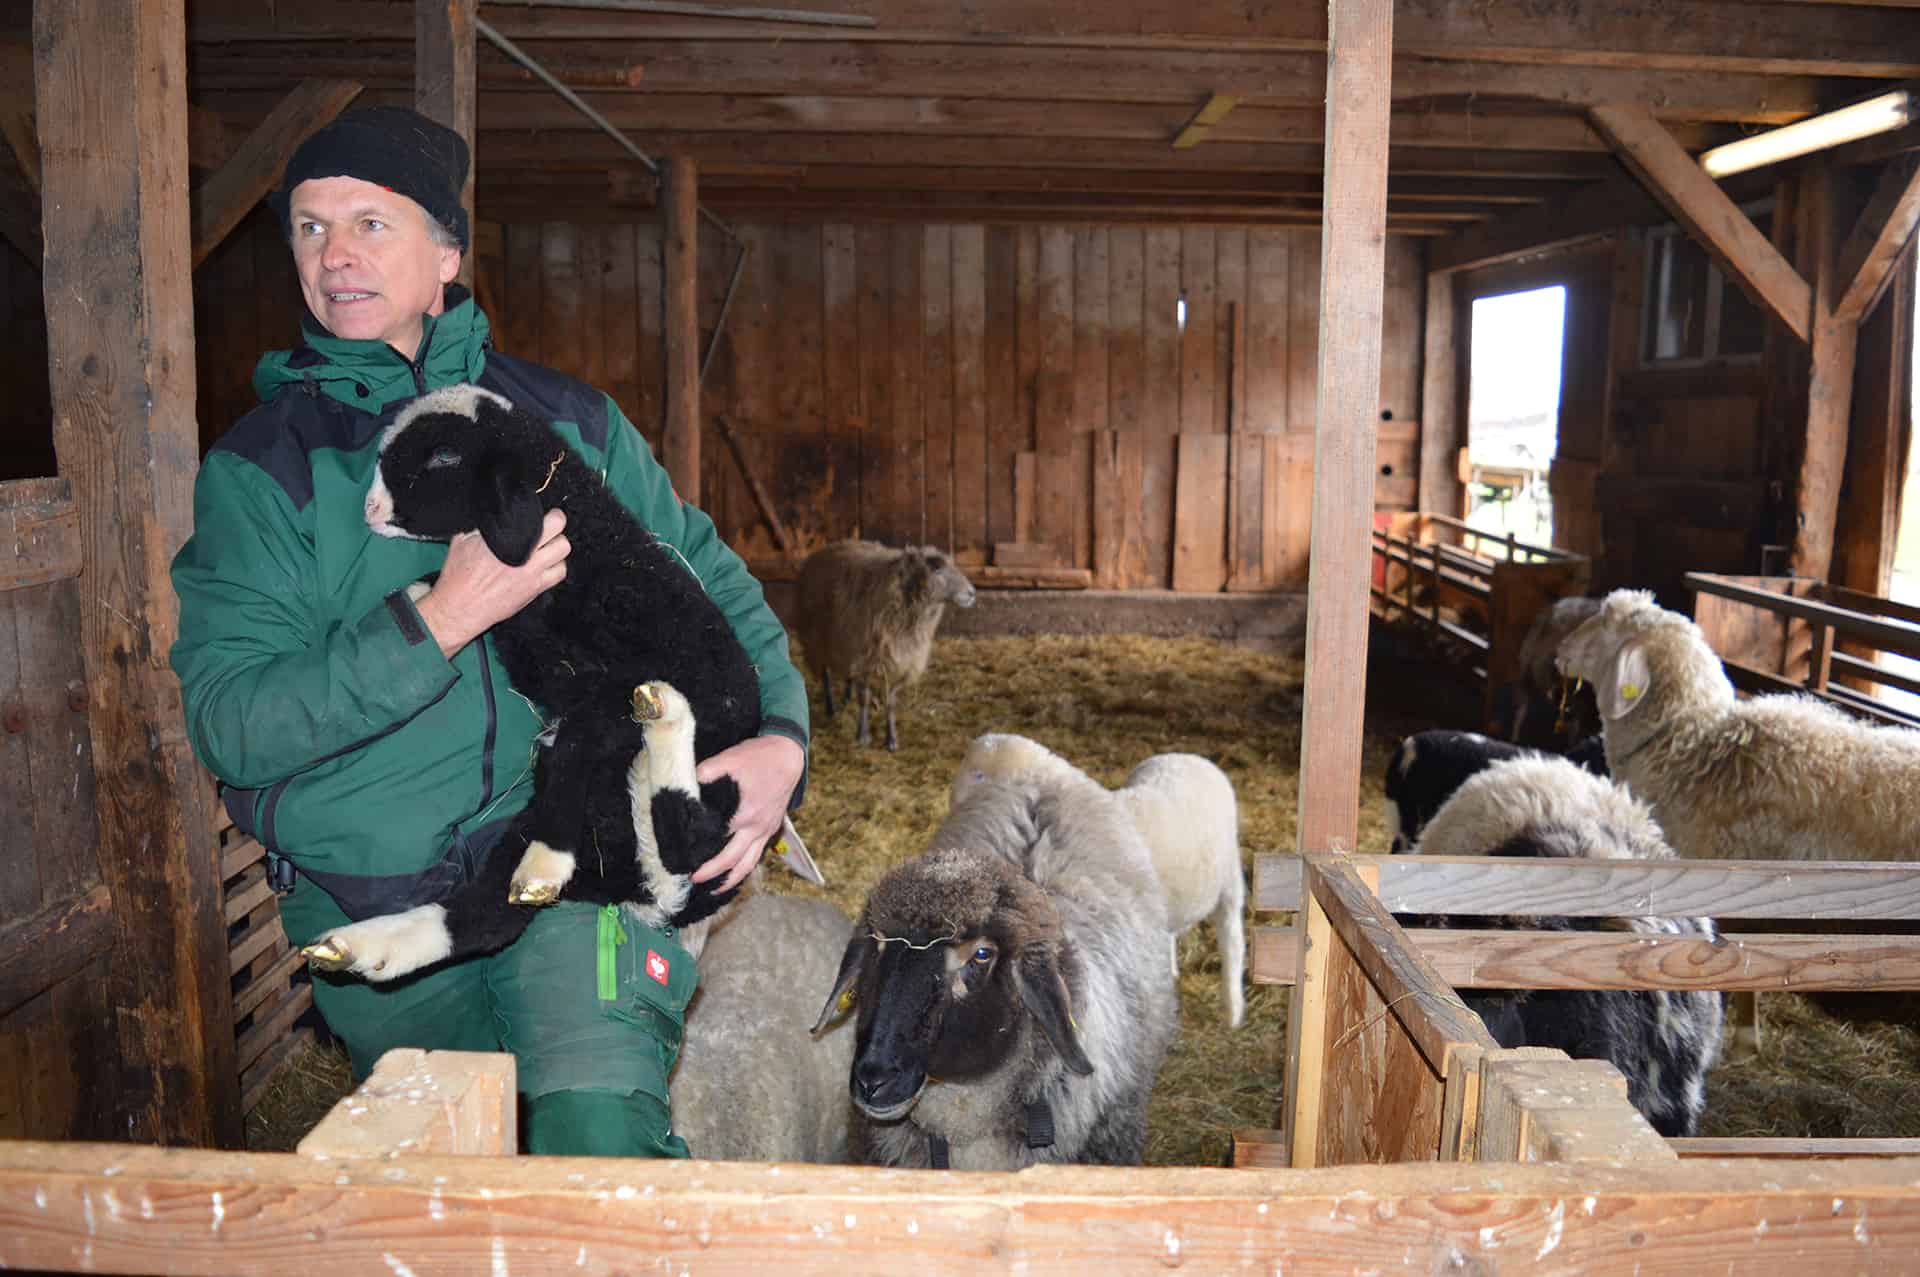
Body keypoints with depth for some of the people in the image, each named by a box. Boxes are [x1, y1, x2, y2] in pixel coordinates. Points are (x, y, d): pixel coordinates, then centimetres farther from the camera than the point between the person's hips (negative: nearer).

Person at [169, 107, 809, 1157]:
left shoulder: (566, 421, 5)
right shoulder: (255, 469, -1)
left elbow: (710, 576, 14)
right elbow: (229, 723, -12)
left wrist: (779, 735, -3)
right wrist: (445, 617, -21)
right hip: (374, 916, 1)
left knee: (602, 1123, -25)